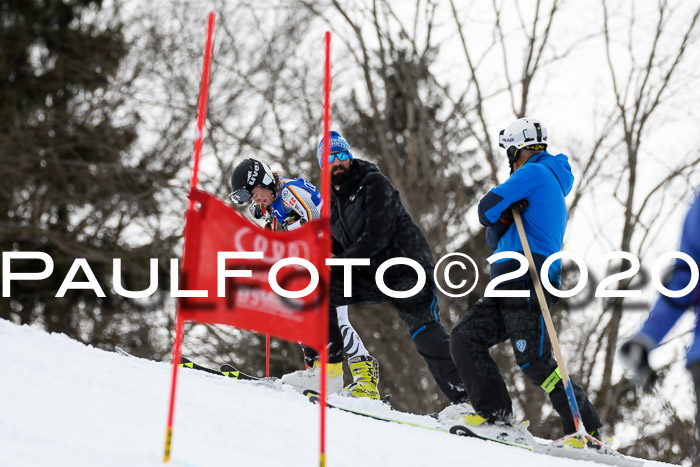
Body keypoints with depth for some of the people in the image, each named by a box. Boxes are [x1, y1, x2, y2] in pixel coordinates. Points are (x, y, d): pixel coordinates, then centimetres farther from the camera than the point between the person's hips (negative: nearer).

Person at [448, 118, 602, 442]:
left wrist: (496, 211, 12)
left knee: (534, 361, -14)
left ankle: (585, 429, -11)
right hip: (508, 288, 10)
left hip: (527, 283, -10)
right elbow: (494, 241, 23)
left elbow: (486, 210, -9)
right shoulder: (552, 186, 28)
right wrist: (504, 218, 3)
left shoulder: (533, 173, -3)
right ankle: (494, 410, -2)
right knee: (463, 338, 4)